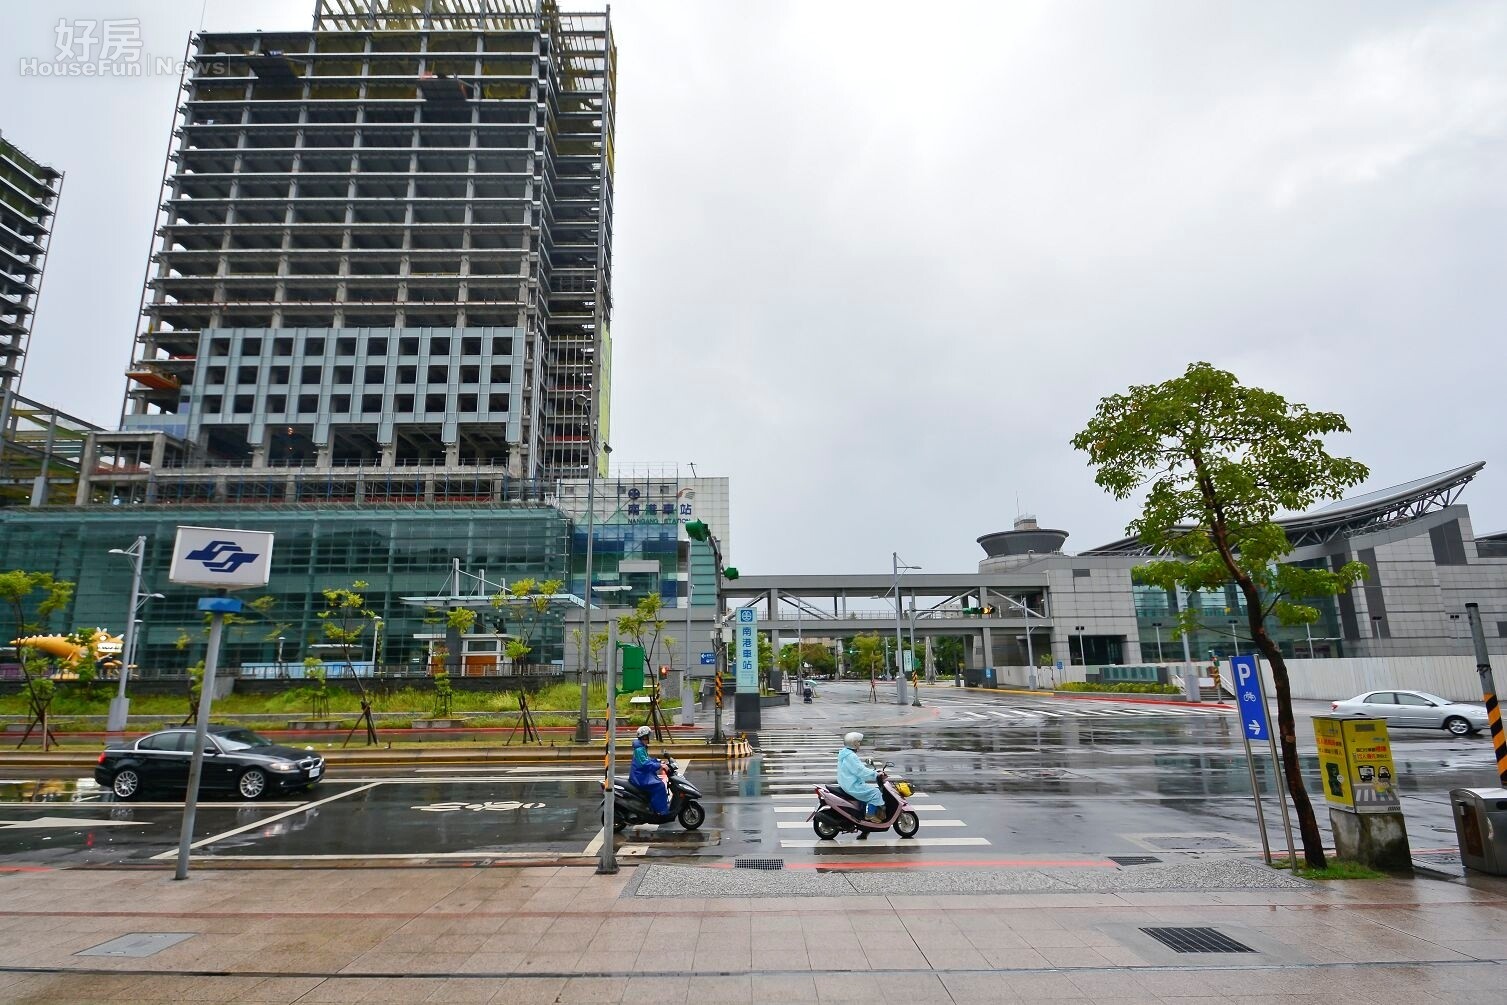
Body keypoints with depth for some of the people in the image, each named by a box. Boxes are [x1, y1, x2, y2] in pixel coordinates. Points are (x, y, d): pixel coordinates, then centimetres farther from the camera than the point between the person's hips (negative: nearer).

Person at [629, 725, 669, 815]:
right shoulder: (639, 749, -19)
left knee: (663, 780, 13)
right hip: (640, 777, -11)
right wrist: (659, 766, -30)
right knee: (659, 786, -23)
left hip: (643, 774, 11)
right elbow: (645, 763, -28)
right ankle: (661, 810, -20)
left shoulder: (642, 748, 14)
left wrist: (659, 762, 10)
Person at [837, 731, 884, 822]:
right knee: (875, 792, -9)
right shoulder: (851, 756, -20)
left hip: (846, 784, 11)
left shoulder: (845, 754, 14)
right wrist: (876, 774, -17)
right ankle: (870, 814, -6)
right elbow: (861, 772, -24)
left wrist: (874, 772, 14)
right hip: (853, 786, -11)